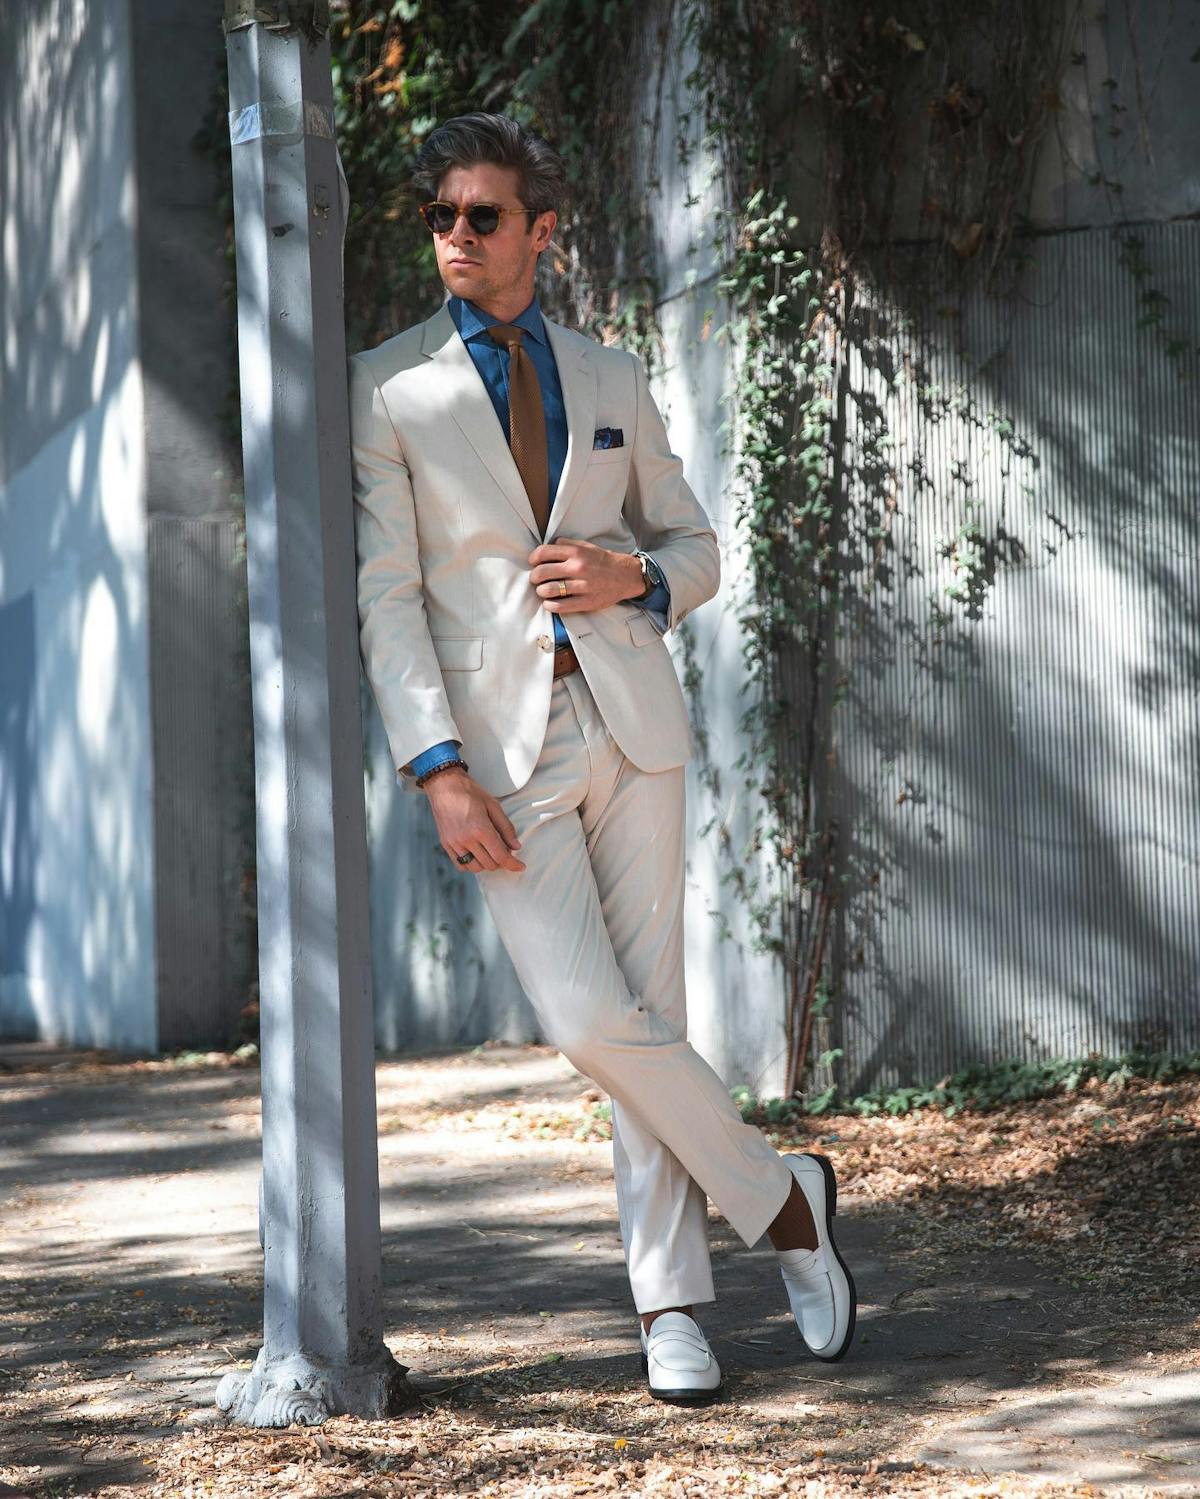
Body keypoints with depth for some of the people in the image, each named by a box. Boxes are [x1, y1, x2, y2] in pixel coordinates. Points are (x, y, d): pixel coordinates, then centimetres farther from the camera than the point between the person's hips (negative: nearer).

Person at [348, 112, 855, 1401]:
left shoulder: (611, 379, 11)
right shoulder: (387, 389, 2)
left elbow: (694, 545, 18)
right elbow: (386, 597, -4)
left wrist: (635, 579, -6)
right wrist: (440, 773, -13)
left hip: (628, 717, 3)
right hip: (501, 740, -3)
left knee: (648, 1012, 3)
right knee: (587, 1023, -13)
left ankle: (668, 1304, 12)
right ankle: (779, 1195, 9)